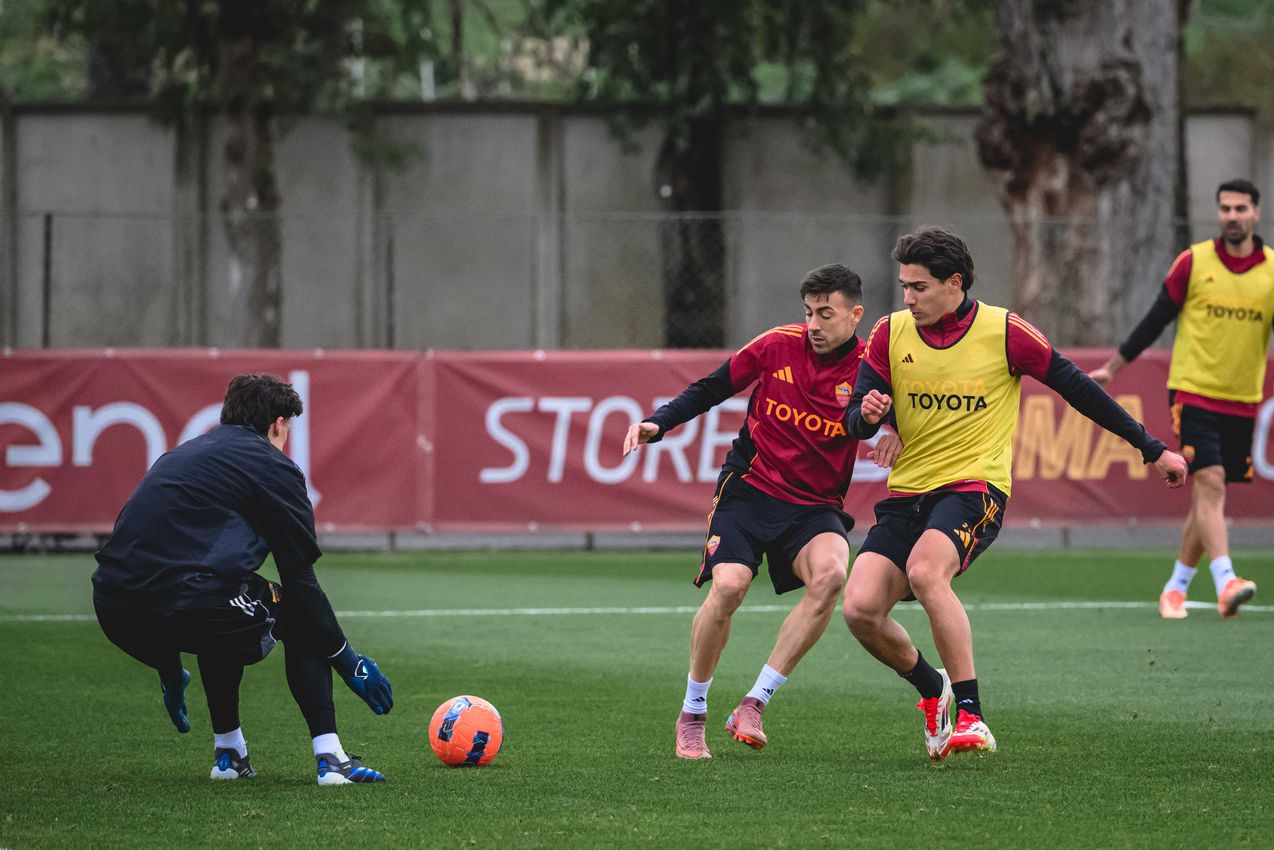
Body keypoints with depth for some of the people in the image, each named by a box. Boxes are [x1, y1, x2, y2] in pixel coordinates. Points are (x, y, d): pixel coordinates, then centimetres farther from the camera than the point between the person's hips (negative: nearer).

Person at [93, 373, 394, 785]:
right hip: (182, 604, -7)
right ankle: (330, 757, 6)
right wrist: (348, 662, 14)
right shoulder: (274, 467, 7)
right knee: (301, 617, 18)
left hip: (114, 612, 7)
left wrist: (170, 672, 45)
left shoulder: (180, 456, 30)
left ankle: (228, 752, 35)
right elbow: (300, 583, 3)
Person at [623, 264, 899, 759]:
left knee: (830, 574, -31)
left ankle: (753, 705, -22)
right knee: (728, 587, -24)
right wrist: (658, 423, -3)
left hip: (815, 506, 0)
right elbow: (712, 389, 9)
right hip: (750, 489, 0)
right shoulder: (779, 345, -1)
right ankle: (692, 715, -1)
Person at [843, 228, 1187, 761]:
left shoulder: (1003, 331, -5)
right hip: (907, 491, 4)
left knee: (925, 571, -34)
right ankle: (933, 689, 17)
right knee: (860, 607, -13)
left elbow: (1076, 387, 3)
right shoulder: (890, 334, 3)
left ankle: (970, 717, -27)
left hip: (974, 484, -4)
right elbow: (855, 423, 4)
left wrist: (1151, 448, 7)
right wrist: (867, 414, -22)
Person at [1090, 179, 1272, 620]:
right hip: (1194, 392, -3)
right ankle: (1225, 583, -27)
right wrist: (1112, 367, 10)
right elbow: (1155, 320, 6)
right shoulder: (1194, 262, -2)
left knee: (1208, 497, 7)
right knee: (1210, 483, -18)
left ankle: (1176, 587, 20)